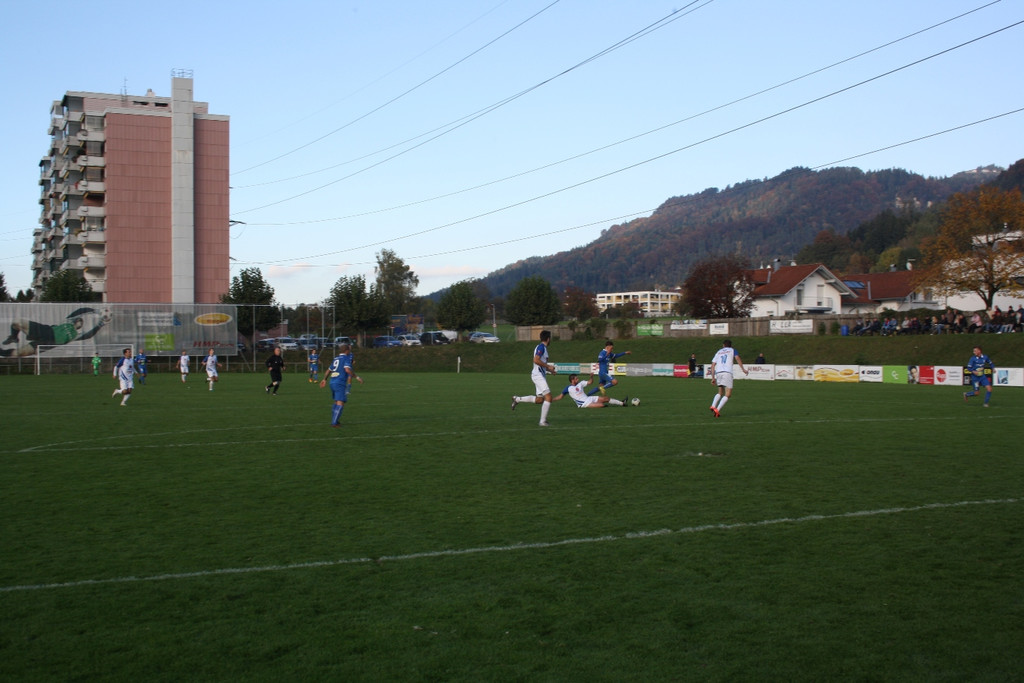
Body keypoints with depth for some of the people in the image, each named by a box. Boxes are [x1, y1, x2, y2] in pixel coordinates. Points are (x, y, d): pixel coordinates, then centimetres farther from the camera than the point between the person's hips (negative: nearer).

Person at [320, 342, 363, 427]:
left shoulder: (336, 358, 18)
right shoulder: (347, 358, -6)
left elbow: (329, 370, 27)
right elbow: (347, 369, -23)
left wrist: (325, 379, 38)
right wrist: (357, 377, -17)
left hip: (332, 382, 8)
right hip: (340, 384, -8)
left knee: (336, 402, 21)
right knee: (340, 403, -8)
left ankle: (334, 421, 25)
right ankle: (334, 423, -13)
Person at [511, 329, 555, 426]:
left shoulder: (543, 347, 18)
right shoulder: (541, 347, -12)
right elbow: (536, 360, -23)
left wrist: (549, 368, 17)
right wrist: (548, 366, -16)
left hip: (541, 375, 10)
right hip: (538, 375, -10)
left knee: (539, 399, 12)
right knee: (548, 397, -13)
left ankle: (517, 399, 20)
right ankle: (543, 421, -10)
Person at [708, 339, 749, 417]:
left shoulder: (718, 352, 26)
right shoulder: (732, 350, 18)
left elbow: (713, 365, 16)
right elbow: (737, 358, -2)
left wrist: (713, 377, 17)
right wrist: (743, 369, -5)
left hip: (718, 373, 4)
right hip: (727, 372, -4)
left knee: (720, 393, 20)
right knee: (728, 395, -3)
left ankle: (713, 406, -1)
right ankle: (717, 410, -18)